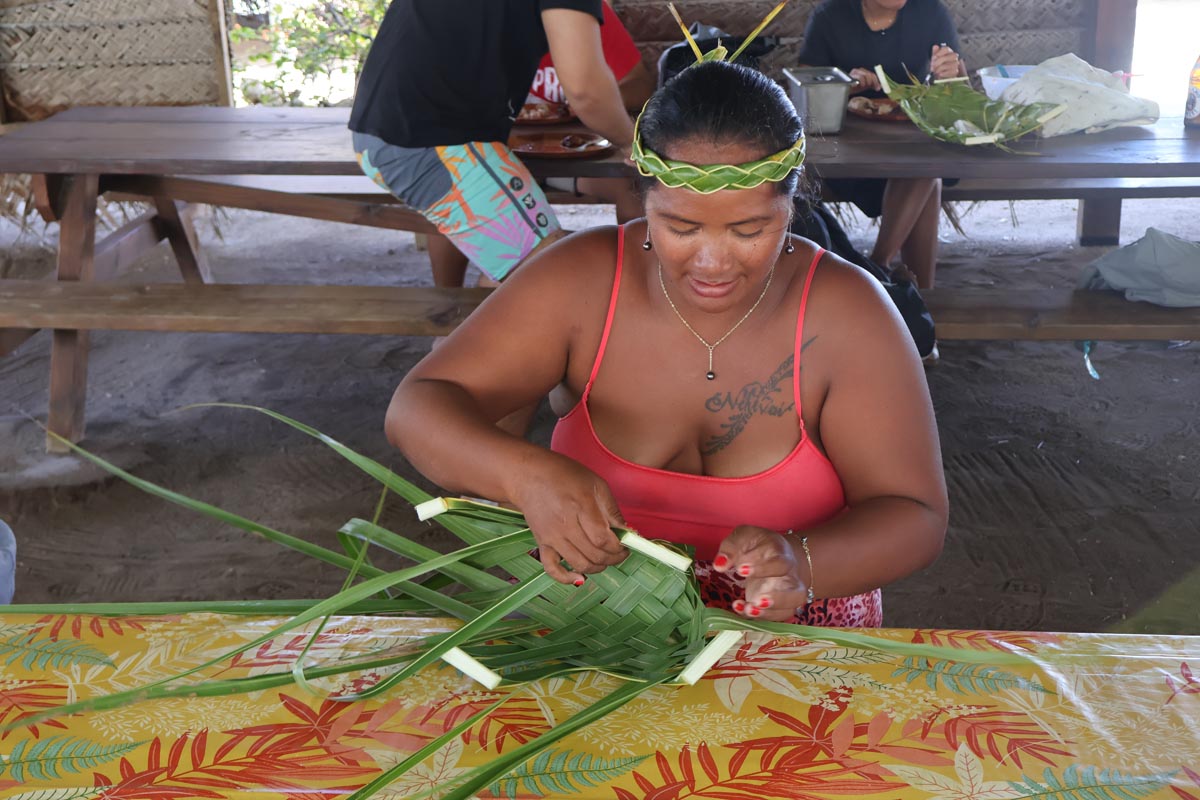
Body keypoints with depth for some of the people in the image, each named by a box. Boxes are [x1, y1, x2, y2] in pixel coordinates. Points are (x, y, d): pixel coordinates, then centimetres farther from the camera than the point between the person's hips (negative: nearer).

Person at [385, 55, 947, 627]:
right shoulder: (581, 280, -12)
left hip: (784, 625, 1)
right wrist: (527, 474, -35)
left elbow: (915, 517, -12)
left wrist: (800, 565, -34)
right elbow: (417, 408, -13)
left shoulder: (844, 313, -14)